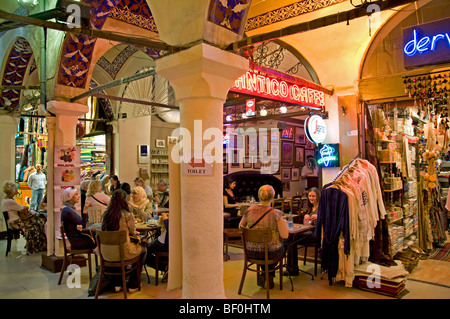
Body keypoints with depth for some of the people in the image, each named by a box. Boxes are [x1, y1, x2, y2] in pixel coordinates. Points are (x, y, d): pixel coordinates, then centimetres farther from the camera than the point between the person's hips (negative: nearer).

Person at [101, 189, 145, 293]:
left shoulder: (106, 215, -1)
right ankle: (133, 285, 29)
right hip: (122, 253, -5)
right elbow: (132, 232, -2)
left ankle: (117, 284, 37)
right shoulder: (128, 215, -15)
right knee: (142, 250, 24)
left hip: (106, 254, 5)